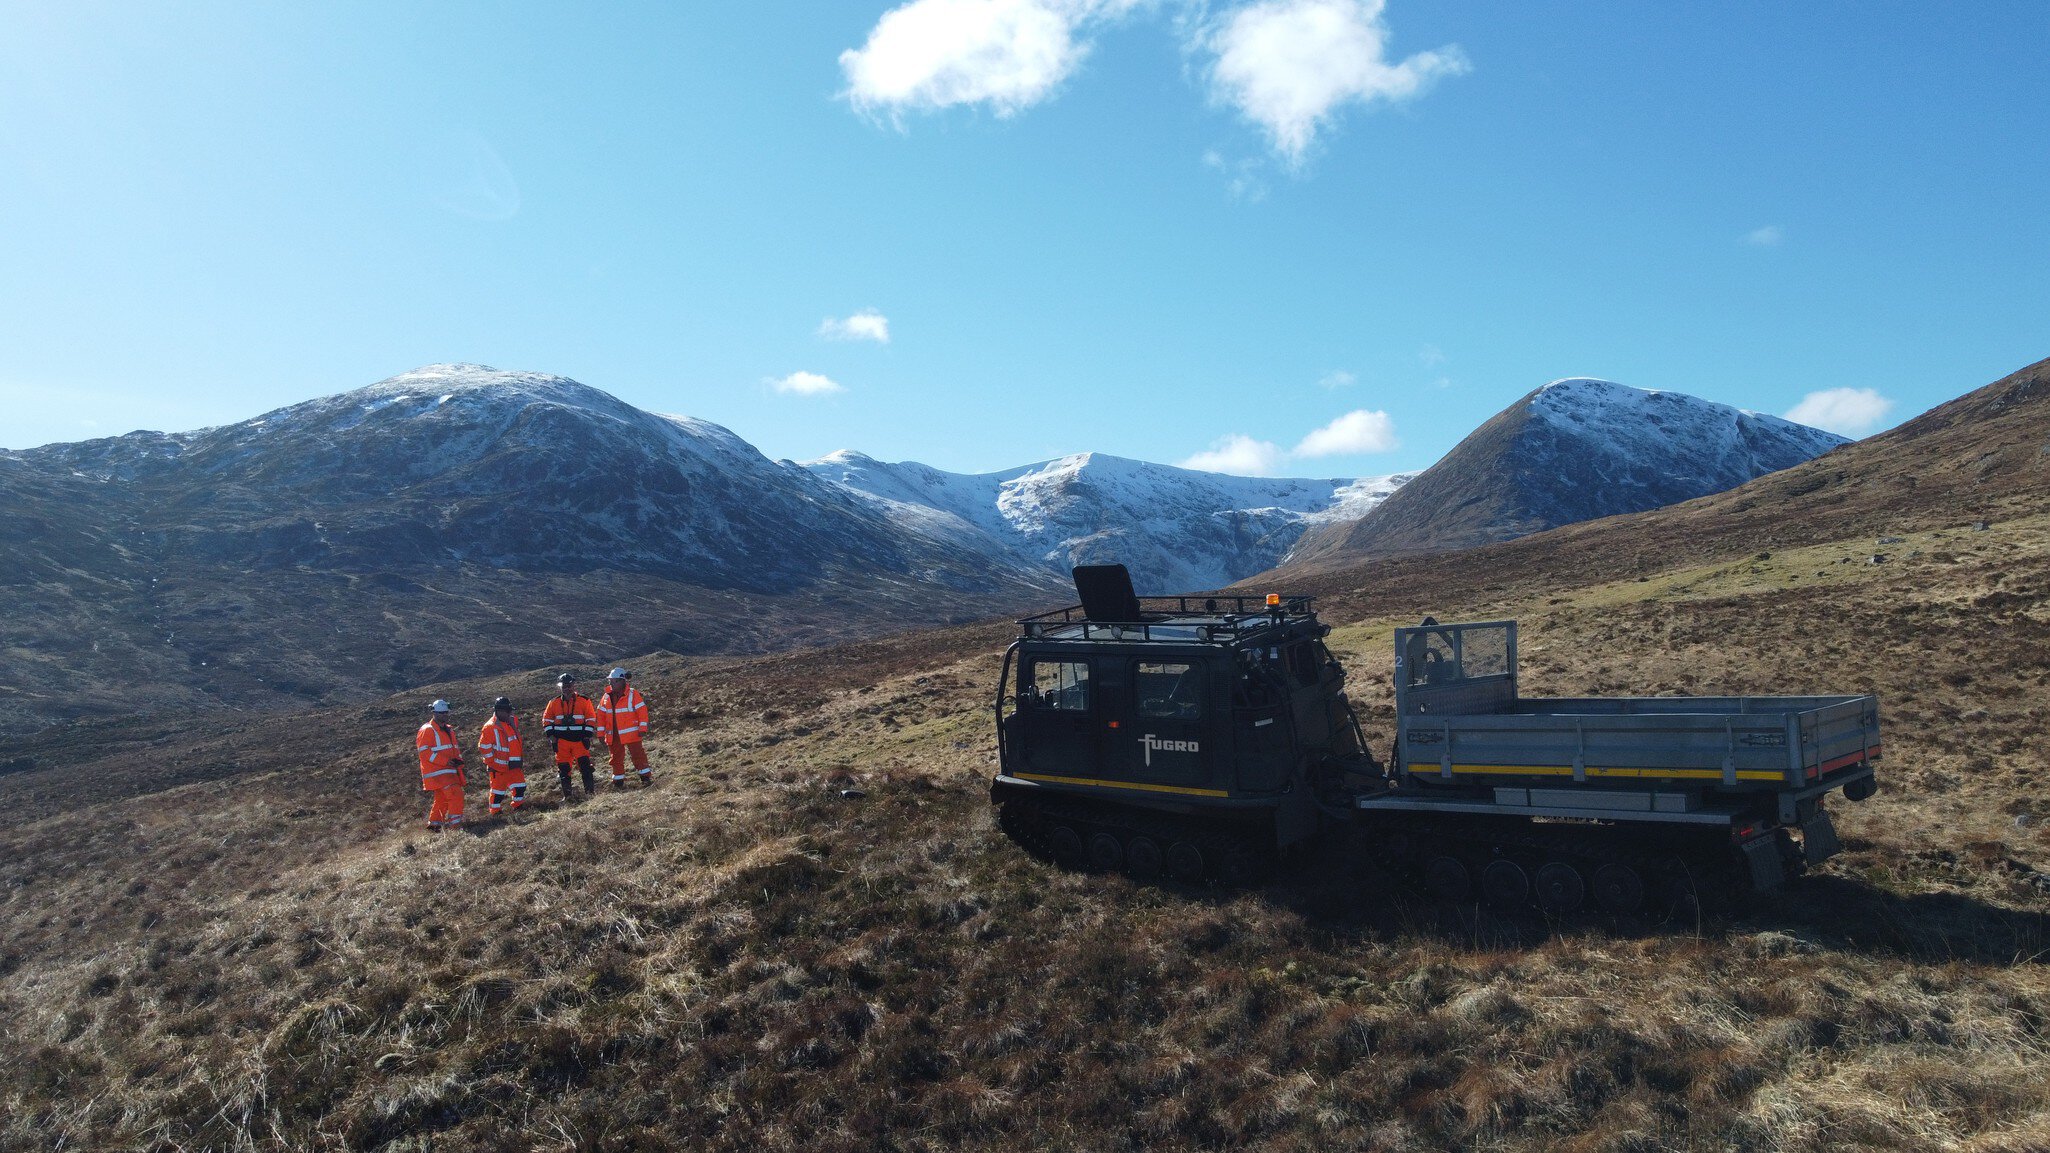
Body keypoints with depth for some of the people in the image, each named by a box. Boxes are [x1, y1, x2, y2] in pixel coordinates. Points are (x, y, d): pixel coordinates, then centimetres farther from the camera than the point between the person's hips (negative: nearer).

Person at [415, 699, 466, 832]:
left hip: (449, 771, 9)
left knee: (442, 800, 15)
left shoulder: (449, 730, 18)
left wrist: (457, 760, 3)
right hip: (436, 772, -9)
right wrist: (446, 761, -20)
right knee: (455, 795, -18)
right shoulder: (427, 730, -9)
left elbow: (455, 748, 26)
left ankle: (434, 824, 26)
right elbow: (425, 752, -15)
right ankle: (454, 823, -16)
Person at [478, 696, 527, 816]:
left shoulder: (513, 722, 5)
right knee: (498, 790, 3)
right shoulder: (490, 727, -18)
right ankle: (495, 812, 16)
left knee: (520, 786, 12)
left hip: (514, 764, 7)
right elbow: (484, 747, -17)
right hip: (499, 766, -7)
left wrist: (520, 750, 22)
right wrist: (491, 762, -14)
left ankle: (518, 806, 30)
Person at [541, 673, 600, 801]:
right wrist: (550, 734, 3)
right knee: (563, 768, 5)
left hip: (579, 739, -3)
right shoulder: (554, 703, 6)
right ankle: (566, 795, 15)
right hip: (561, 741, 3)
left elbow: (591, 718, 2)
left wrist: (588, 735, -5)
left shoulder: (584, 701, 0)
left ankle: (590, 792, -9)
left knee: (585, 765, -13)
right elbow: (547, 719, 14)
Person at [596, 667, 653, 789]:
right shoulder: (606, 697, 7)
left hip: (631, 733, -5)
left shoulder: (633, 694, -7)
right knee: (616, 758, 11)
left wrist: (643, 729, -12)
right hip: (613, 735, 5)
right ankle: (618, 782, 20)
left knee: (638, 755, -4)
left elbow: (642, 711, -8)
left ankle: (646, 778, 2)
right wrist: (601, 733, 7)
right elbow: (601, 715, 11)